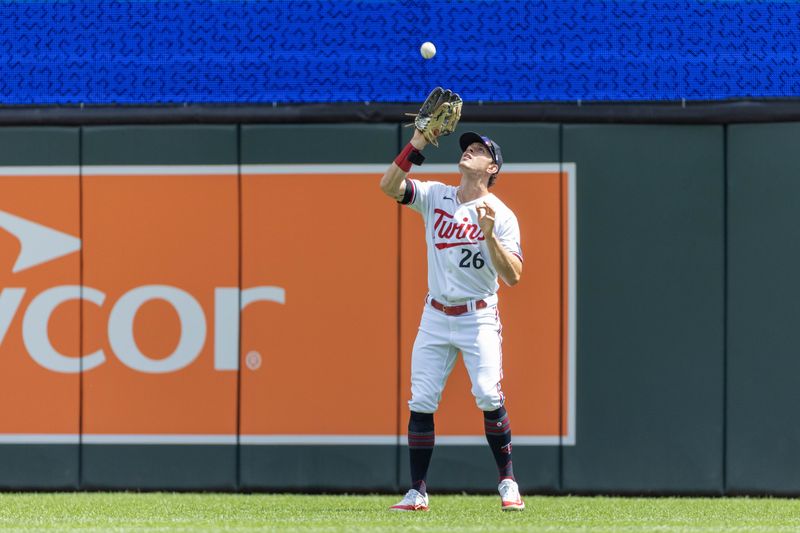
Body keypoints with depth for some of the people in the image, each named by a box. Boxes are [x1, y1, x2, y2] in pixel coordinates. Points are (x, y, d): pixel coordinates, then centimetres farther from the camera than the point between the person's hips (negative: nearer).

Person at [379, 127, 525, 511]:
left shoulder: (501, 215, -5)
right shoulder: (435, 197, 5)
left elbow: (513, 276, -13)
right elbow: (389, 185, -10)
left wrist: (489, 235, -26)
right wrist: (417, 143, -16)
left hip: (478, 318, -3)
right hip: (435, 317, 3)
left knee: (488, 396, -16)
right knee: (421, 403, -1)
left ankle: (507, 482, -1)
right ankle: (417, 492, 6)